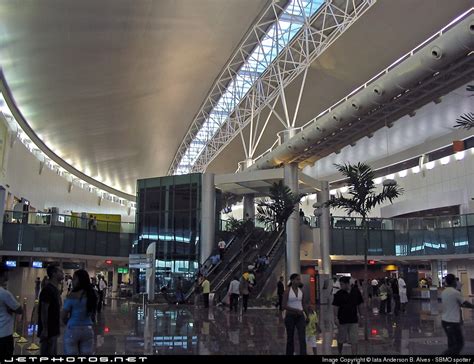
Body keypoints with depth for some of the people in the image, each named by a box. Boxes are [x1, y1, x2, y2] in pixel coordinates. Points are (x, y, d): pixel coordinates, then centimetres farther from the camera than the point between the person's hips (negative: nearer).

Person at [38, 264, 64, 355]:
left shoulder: (56, 289, 11)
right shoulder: (47, 290, -17)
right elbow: (44, 311, -20)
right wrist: (44, 329, -21)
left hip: (54, 329, 9)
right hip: (48, 330, -9)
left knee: (53, 353, 15)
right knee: (47, 353, -3)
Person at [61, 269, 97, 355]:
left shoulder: (72, 296, -13)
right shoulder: (92, 295, 2)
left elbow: (63, 316, -8)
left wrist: (68, 324, 10)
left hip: (72, 330, -5)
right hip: (88, 330, 5)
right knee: (87, 354, 9)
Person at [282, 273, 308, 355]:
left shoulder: (301, 291, 5)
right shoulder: (287, 291, -10)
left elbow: (304, 305, 14)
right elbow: (284, 306, -16)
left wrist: (308, 316, 17)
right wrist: (297, 310, -24)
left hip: (300, 317, 3)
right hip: (290, 317, -3)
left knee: (302, 338, -8)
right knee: (290, 339, 9)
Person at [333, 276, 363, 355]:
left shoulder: (356, 292, 1)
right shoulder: (338, 294, -6)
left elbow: (358, 305, 10)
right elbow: (336, 307, -6)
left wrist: (359, 316, 9)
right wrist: (336, 318, -12)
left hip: (354, 320, 1)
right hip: (342, 320, -1)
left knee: (354, 341, -1)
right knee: (340, 340, 12)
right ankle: (340, 353, 33)